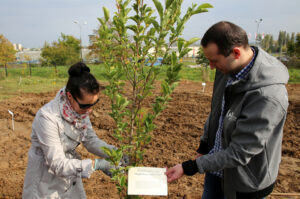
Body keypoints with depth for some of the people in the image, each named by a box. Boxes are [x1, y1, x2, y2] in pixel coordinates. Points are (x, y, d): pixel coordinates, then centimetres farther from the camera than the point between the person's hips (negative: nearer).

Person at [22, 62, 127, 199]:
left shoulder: (80, 108, -13)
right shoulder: (48, 117, -31)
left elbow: (90, 139, -3)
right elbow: (58, 164, -28)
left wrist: (112, 151, -19)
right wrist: (96, 164, -33)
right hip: (47, 182, -5)